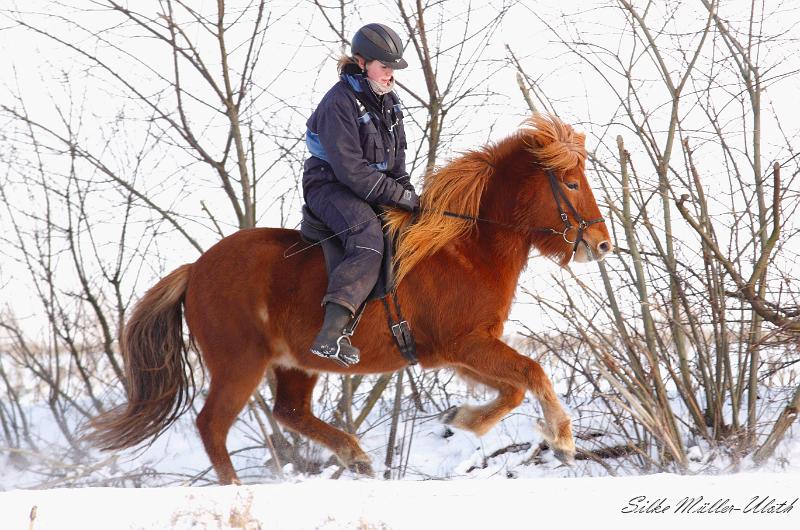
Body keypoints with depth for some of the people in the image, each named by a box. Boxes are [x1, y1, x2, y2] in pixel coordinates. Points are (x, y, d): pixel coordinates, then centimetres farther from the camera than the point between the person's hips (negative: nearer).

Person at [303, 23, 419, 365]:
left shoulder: (387, 99, 7)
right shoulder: (340, 104, -20)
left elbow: (397, 150, 20)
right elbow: (352, 171, -25)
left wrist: (404, 185, 3)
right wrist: (399, 197, -23)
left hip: (374, 186, 9)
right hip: (330, 187, -9)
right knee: (368, 238, -34)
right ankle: (331, 335, -47)